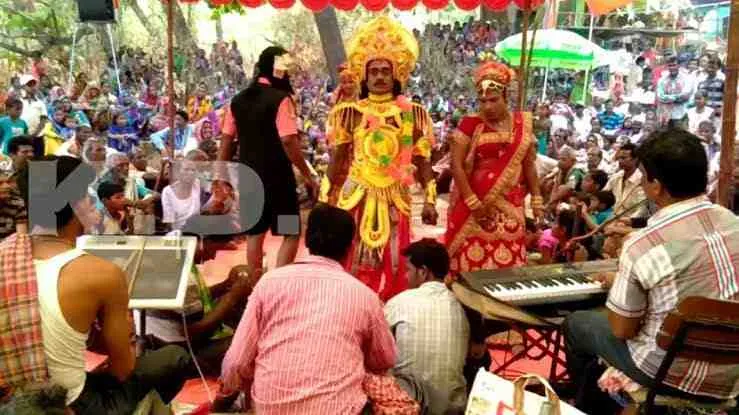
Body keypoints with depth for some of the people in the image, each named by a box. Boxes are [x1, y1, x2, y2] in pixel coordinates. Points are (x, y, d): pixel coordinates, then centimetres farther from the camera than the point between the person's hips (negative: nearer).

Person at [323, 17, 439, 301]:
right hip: (356, 197, 0)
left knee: (392, 266, 6)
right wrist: (325, 200, 4)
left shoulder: (413, 114, 2)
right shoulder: (350, 113, 2)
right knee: (353, 263, 3)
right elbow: (337, 161, 5)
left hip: (395, 200, 0)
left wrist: (429, 200, -1)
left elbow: (423, 162, 4)